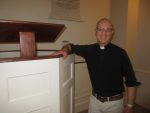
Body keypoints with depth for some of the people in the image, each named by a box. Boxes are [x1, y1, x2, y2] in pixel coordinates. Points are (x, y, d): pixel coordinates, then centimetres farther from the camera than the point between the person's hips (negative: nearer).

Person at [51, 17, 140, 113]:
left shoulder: (120, 53, -14)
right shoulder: (90, 50, -7)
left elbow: (131, 82, -9)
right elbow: (71, 46, 6)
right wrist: (65, 50, -17)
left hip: (114, 102, -2)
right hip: (95, 99, 3)